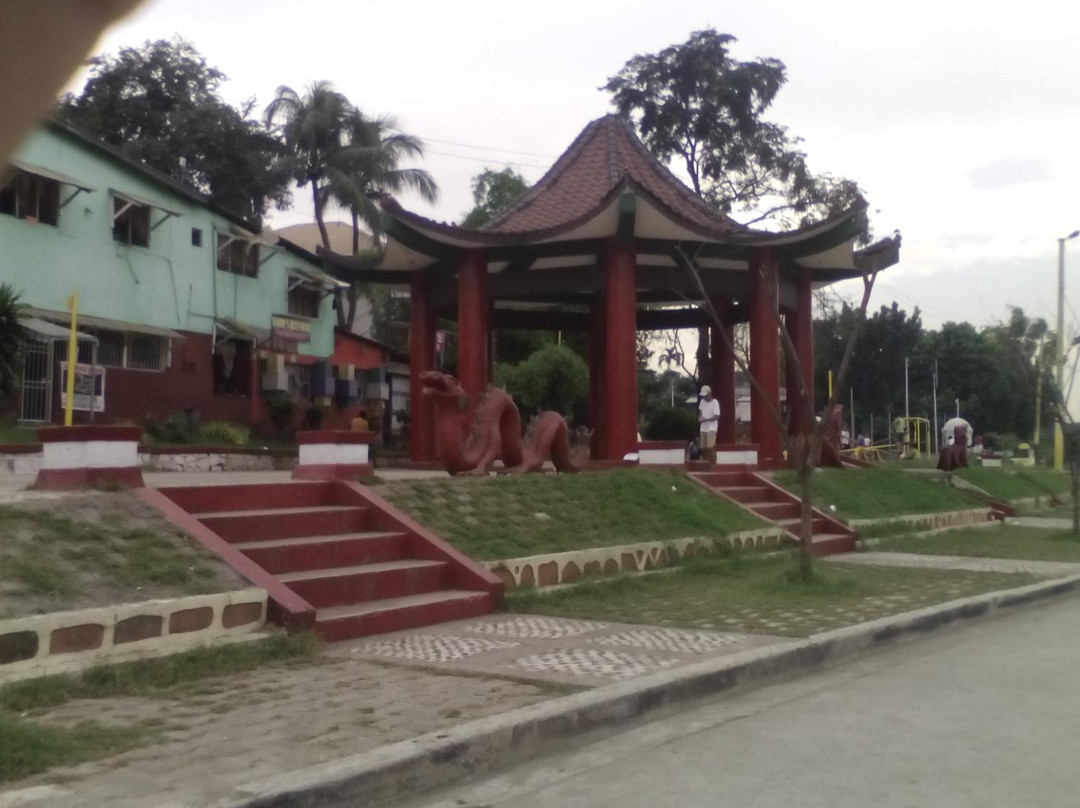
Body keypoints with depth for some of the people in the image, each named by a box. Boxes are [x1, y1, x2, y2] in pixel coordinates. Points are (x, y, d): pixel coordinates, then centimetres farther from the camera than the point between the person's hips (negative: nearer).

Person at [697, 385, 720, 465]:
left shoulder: (715, 402, -12)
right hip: (703, 428, 7)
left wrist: (705, 419, -21)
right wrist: (699, 417, 2)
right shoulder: (702, 401, 8)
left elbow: (717, 416, -17)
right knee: (704, 447, 7)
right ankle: (706, 462, 17)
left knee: (710, 446, -15)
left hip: (711, 428, -7)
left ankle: (713, 463, -11)